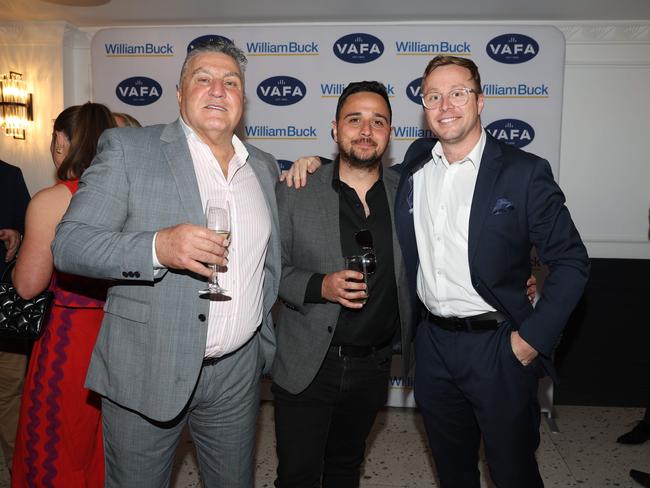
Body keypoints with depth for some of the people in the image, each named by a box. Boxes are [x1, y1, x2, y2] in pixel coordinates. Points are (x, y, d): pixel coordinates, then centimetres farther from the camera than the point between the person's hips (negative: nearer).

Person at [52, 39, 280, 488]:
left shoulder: (265, 166, 9)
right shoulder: (127, 148, -6)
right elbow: (69, 244, -13)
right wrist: (157, 248, -27)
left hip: (238, 372, 4)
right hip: (148, 369, -4)